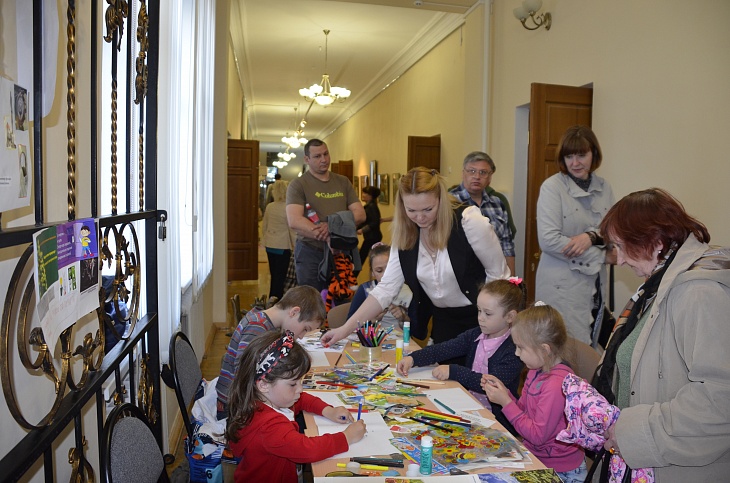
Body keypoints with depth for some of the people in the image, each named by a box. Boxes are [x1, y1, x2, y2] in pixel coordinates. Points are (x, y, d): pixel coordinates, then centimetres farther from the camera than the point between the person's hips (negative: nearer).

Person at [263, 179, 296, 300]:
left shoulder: (269, 207, 1)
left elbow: (264, 227, 9)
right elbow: (292, 230, -11)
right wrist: (296, 246, -2)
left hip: (269, 245, 6)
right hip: (282, 246, -6)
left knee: (274, 275, 17)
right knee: (280, 276, 2)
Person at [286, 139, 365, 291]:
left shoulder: (343, 182, 9)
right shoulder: (298, 185, -4)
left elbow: (360, 214, 1)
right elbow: (294, 221, -18)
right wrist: (329, 238, -26)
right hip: (310, 253, -3)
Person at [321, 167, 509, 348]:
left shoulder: (469, 222, -21)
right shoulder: (405, 234, -7)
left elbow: (499, 276, -12)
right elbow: (386, 288, -7)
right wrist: (346, 328, -14)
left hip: (481, 317, -4)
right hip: (443, 320, 4)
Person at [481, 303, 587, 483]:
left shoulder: (558, 384, -25)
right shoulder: (536, 370, 3)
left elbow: (537, 435, -22)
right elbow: (524, 411, 7)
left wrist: (506, 402, -20)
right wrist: (502, 391, -6)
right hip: (534, 455, 7)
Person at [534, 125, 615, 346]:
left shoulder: (604, 188, 9)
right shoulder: (552, 187, -7)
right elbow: (548, 240, -16)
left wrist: (592, 236, -16)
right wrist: (599, 256, -11)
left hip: (595, 285, 5)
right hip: (561, 286, -5)